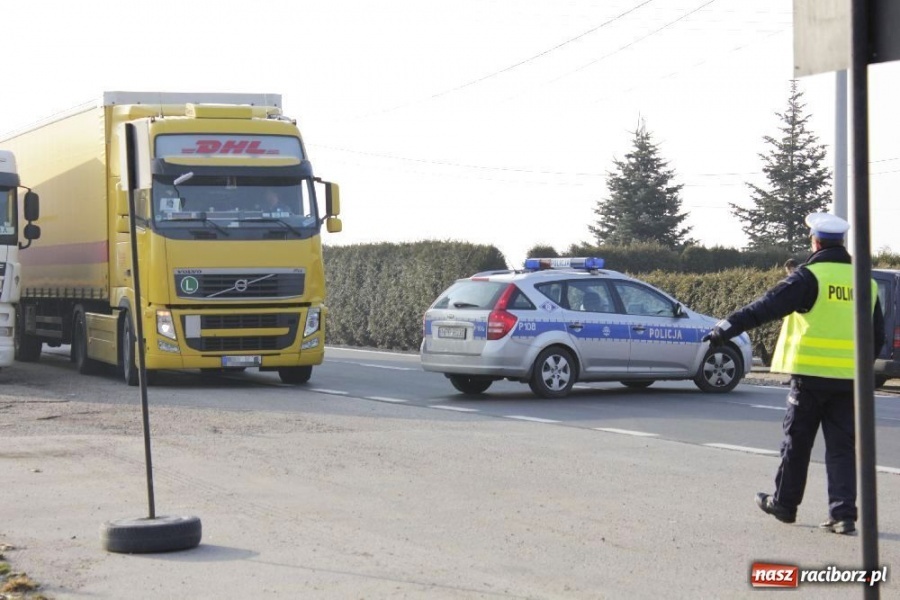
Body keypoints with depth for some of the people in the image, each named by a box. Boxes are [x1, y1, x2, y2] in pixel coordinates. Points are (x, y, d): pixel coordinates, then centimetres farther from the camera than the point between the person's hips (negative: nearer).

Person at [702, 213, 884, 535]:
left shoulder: (809, 276, -9)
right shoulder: (865, 281, 8)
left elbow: (767, 306, -17)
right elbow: (877, 335, 15)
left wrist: (728, 327, -15)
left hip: (811, 375, -4)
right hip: (849, 378, 4)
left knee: (797, 442, 10)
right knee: (842, 446, 6)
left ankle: (784, 504, 21)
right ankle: (843, 513, -1)